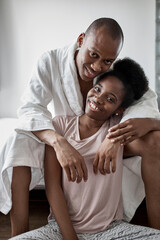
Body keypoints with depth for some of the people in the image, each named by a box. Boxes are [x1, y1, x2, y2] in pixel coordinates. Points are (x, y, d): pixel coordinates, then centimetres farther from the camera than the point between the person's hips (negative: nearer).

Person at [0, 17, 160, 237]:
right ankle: (19, 235, -21)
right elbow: (30, 109, -28)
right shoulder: (51, 62, -18)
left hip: (105, 142, 1)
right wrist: (59, 143, -49)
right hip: (61, 139, 0)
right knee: (18, 145, -31)